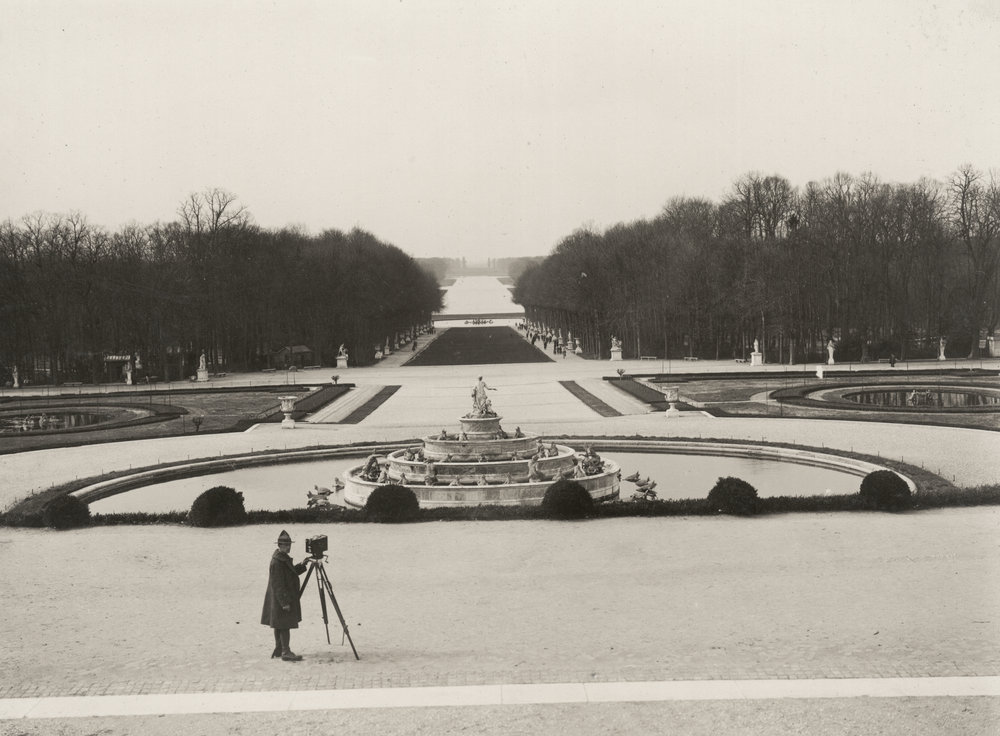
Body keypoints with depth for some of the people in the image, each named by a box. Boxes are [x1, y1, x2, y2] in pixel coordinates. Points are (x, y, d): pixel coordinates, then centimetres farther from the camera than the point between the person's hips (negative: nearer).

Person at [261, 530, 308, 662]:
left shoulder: (284, 558, 10)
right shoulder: (276, 562, -20)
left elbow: (291, 572, 23)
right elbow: (277, 585, -23)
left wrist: (301, 565, 6)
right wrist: (284, 602, -24)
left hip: (286, 597, 10)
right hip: (281, 598, -10)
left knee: (280, 625, 16)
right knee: (285, 625, -7)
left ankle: (278, 650, 24)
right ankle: (286, 652, -4)